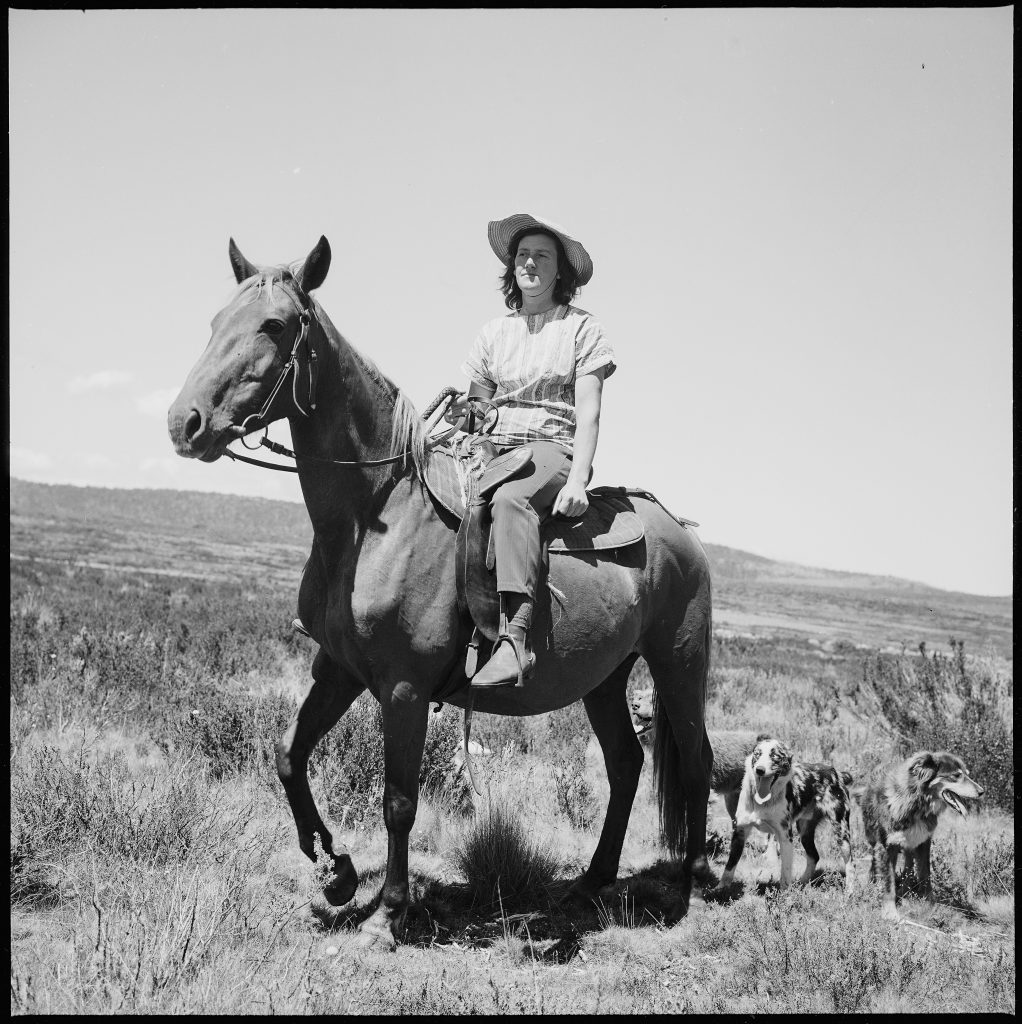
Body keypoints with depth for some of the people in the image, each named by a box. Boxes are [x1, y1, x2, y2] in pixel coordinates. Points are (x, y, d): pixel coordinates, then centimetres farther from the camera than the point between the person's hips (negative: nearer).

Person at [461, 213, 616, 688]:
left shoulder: (581, 328, 6)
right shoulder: (493, 332, 19)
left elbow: (588, 415, -2)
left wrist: (577, 481, -16)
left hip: (552, 448, -5)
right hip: (495, 449, 5)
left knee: (509, 499, -38)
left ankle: (516, 638, -50)